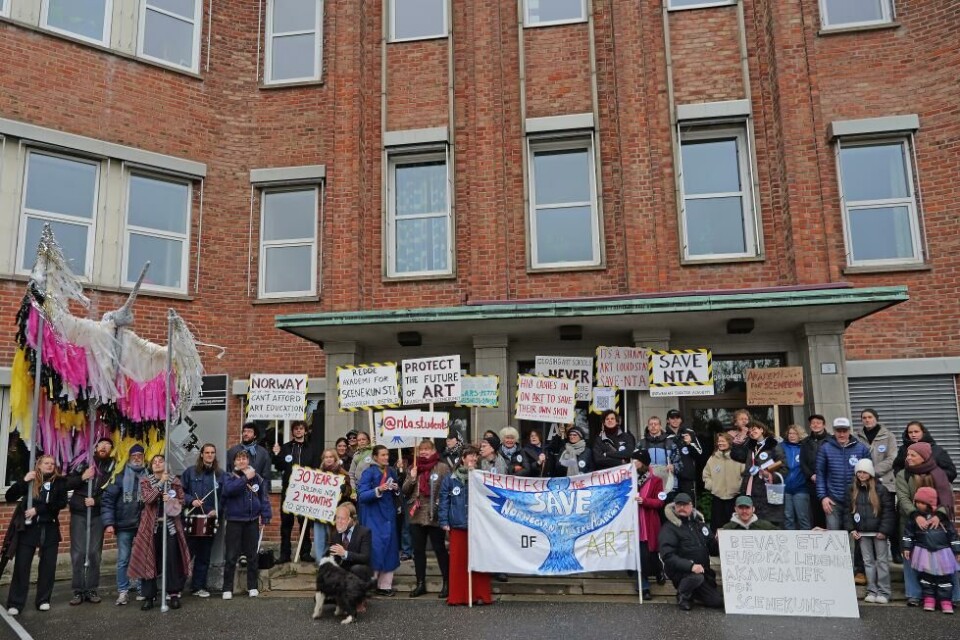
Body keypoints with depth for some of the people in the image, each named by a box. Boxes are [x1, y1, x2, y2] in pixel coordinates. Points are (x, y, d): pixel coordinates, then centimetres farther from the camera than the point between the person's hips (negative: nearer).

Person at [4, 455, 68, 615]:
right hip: (28, 528, 0)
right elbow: (9, 497, -4)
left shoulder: (59, 481, 2)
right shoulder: (30, 479, 4)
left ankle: (44, 600, 17)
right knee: (21, 565, -1)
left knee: (48, 565, 4)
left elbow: (62, 503, -8)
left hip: (49, 528, 0)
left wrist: (38, 509, -15)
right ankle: (15, 603, 7)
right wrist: (24, 481, -15)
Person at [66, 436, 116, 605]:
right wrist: (82, 477, -11)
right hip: (79, 513, 1)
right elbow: (67, 484, 4)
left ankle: (92, 590, 10)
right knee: (78, 552, 0)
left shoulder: (113, 466, 4)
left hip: (98, 514, 0)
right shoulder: (84, 463, 8)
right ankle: (78, 591, 7)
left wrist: (96, 501, -14)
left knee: (94, 552, 2)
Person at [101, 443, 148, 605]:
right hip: (124, 525, -1)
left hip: (143, 525, 1)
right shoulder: (120, 477, 0)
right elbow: (107, 500, -3)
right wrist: (108, 522, -10)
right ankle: (123, 591, 13)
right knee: (123, 560, 4)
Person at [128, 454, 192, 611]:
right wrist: (161, 483, -20)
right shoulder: (145, 481, 3)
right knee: (149, 560, 2)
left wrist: (171, 500, -14)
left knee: (173, 560, 0)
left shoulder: (175, 481, 4)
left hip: (170, 525, 0)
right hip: (152, 526, 0)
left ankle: (174, 594, 9)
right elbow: (147, 498, -14)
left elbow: (181, 501, 5)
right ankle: (149, 596, 11)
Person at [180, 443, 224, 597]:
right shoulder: (190, 472, 4)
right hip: (191, 518, -2)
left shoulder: (220, 474, 7)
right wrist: (191, 500, -13)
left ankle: (199, 587, 18)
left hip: (210, 519, 2)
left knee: (204, 555, 8)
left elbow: (224, 496, 5)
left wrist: (217, 510, -8)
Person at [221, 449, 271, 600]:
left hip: (252, 521, 2)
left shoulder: (257, 477, 3)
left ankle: (253, 586, 19)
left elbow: (264, 498, 4)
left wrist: (265, 517, -2)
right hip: (234, 521, -2)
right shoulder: (229, 477, 0)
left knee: (252, 555, 10)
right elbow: (229, 489, -22)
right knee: (231, 556, 1)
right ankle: (227, 588, 11)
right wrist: (245, 478, -23)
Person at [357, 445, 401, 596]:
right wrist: (378, 490, -27)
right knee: (374, 548, -9)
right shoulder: (369, 472, -8)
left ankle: (385, 585, 14)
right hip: (373, 517, -5)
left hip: (389, 516, 5)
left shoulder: (391, 472, 8)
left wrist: (396, 489, -6)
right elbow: (362, 496, -15)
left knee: (389, 549, 5)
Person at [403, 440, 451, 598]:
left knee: (439, 549, 2)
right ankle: (420, 584, 21)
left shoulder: (442, 468, -5)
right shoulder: (413, 468, 11)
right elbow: (405, 491, 9)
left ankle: (447, 583, 13)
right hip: (416, 515, 5)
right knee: (418, 550, 10)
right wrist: (412, 478, -6)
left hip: (435, 516, -5)